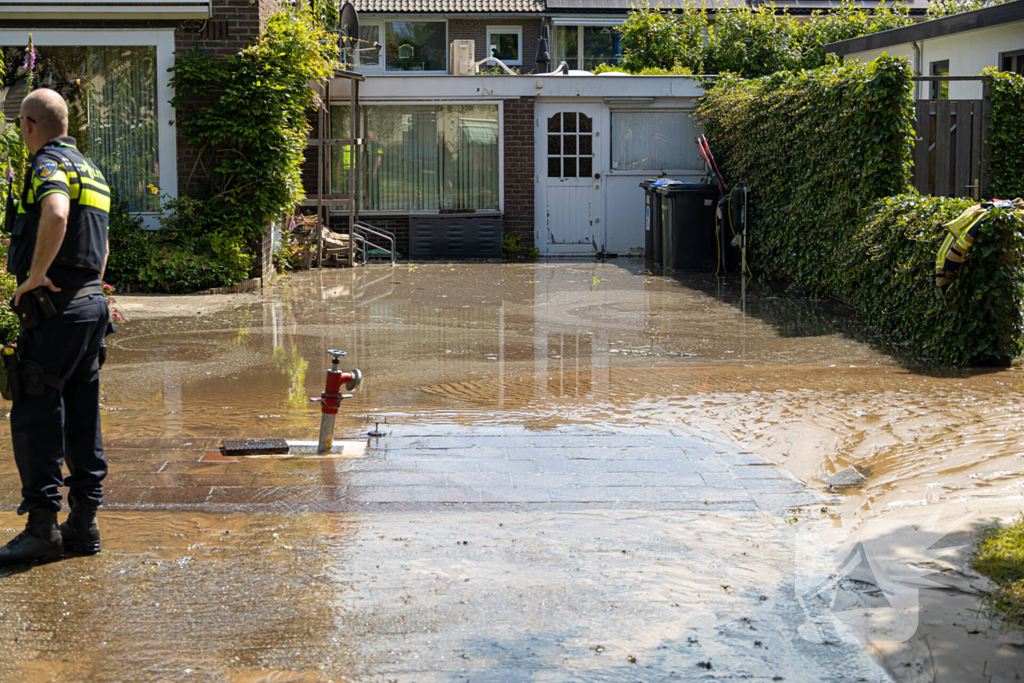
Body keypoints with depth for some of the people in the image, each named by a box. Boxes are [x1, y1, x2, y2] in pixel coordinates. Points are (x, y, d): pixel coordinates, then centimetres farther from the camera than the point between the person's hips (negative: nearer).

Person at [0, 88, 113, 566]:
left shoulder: (48, 165, -10)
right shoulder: (90, 170, 20)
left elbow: (56, 215, -33)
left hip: (54, 310, -9)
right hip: (92, 303, 9)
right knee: (82, 418, 11)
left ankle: (42, 526, -5)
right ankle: (83, 522, 14)